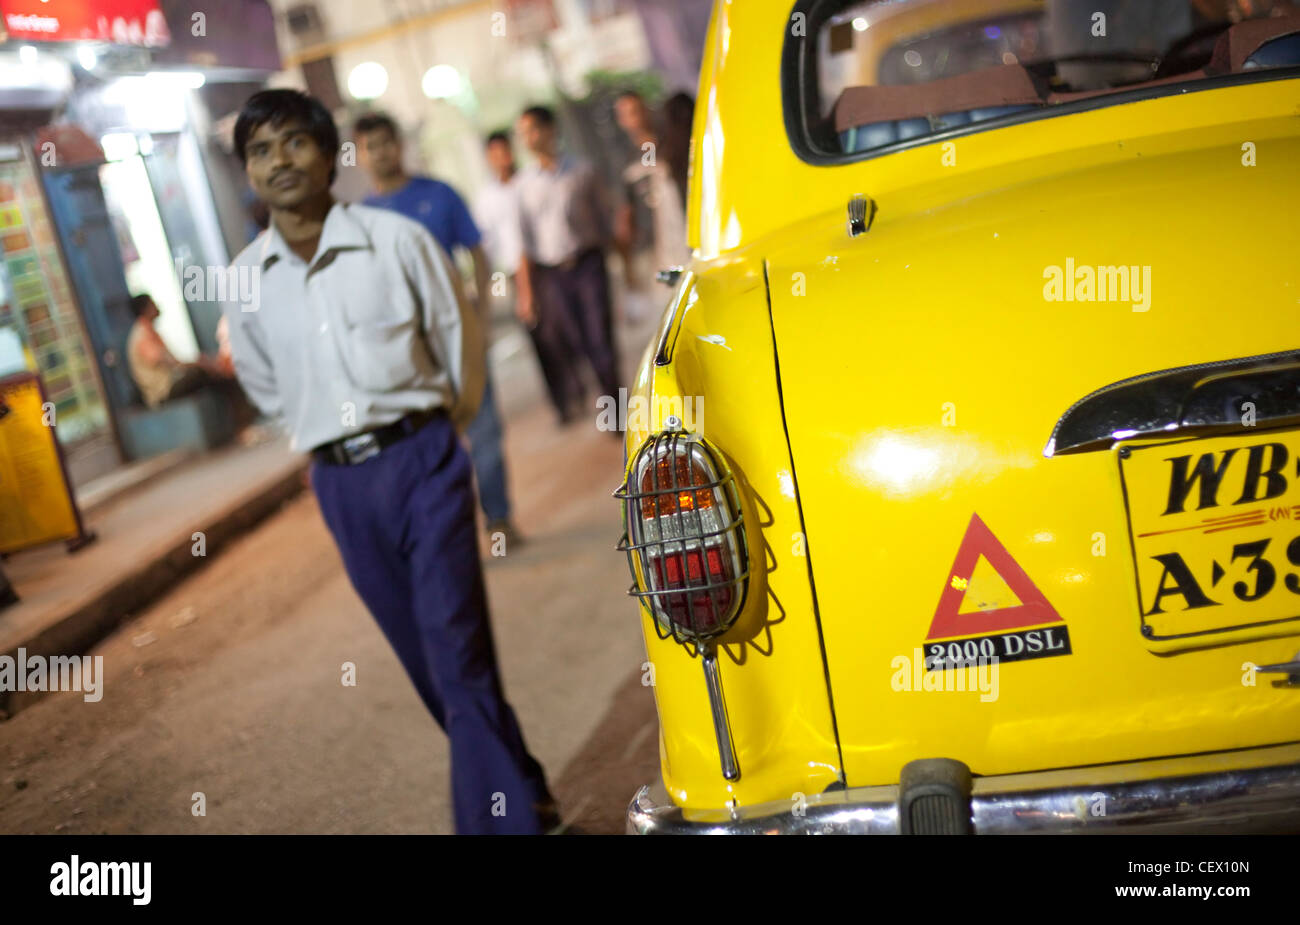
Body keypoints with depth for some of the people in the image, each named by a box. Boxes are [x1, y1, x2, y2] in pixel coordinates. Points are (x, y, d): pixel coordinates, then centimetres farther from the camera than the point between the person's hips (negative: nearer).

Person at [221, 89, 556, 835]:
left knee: (458, 651, -9)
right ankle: (522, 795, 26)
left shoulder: (397, 239, -5)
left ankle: (500, 816, -3)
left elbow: (460, 338, 5)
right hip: (341, 484, 4)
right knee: (427, 661, 10)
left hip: (422, 459, -3)